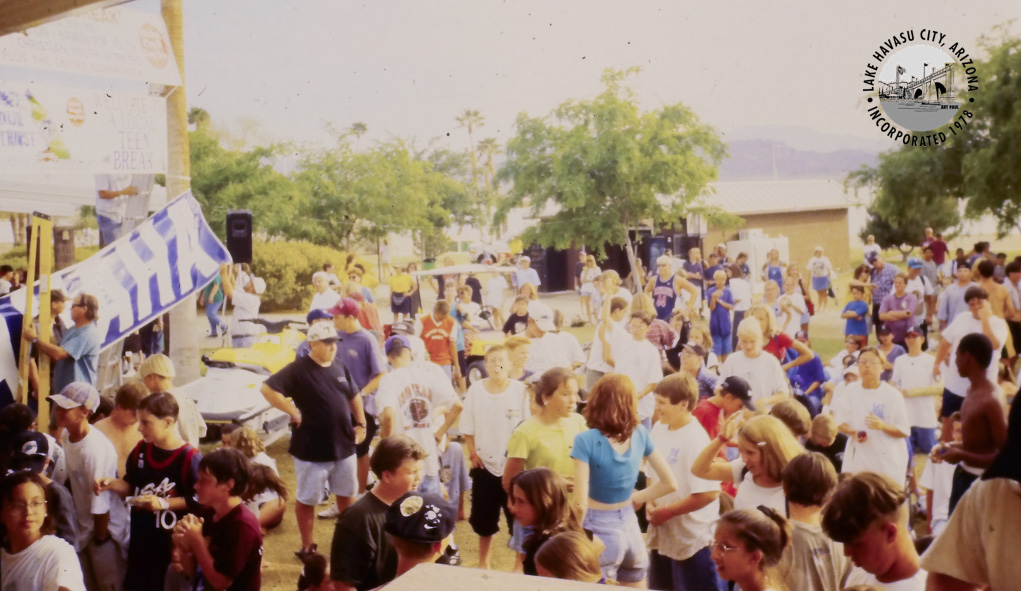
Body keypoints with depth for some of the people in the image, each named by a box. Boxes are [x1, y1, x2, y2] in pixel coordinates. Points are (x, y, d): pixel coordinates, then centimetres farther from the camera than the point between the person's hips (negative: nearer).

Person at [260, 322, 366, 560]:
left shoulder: (339, 368, 7)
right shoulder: (299, 369, -15)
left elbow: (354, 396, 20)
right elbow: (267, 388, -23)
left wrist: (361, 424, 11)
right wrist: (293, 412, -20)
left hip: (344, 445, 6)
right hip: (311, 449, -6)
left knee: (347, 494, 18)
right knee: (307, 499, 8)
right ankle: (307, 547, 21)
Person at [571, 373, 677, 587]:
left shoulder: (587, 440, -17)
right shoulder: (641, 434, -3)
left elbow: (580, 504, -20)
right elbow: (670, 483, 2)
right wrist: (636, 498, 10)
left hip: (599, 531, -5)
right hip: (630, 525, 5)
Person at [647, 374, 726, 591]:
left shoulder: (696, 439, -22)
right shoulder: (659, 429, 1)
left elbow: (709, 493, -26)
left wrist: (666, 512, -18)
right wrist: (650, 503, -2)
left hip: (693, 540, -8)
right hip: (662, 535, 8)